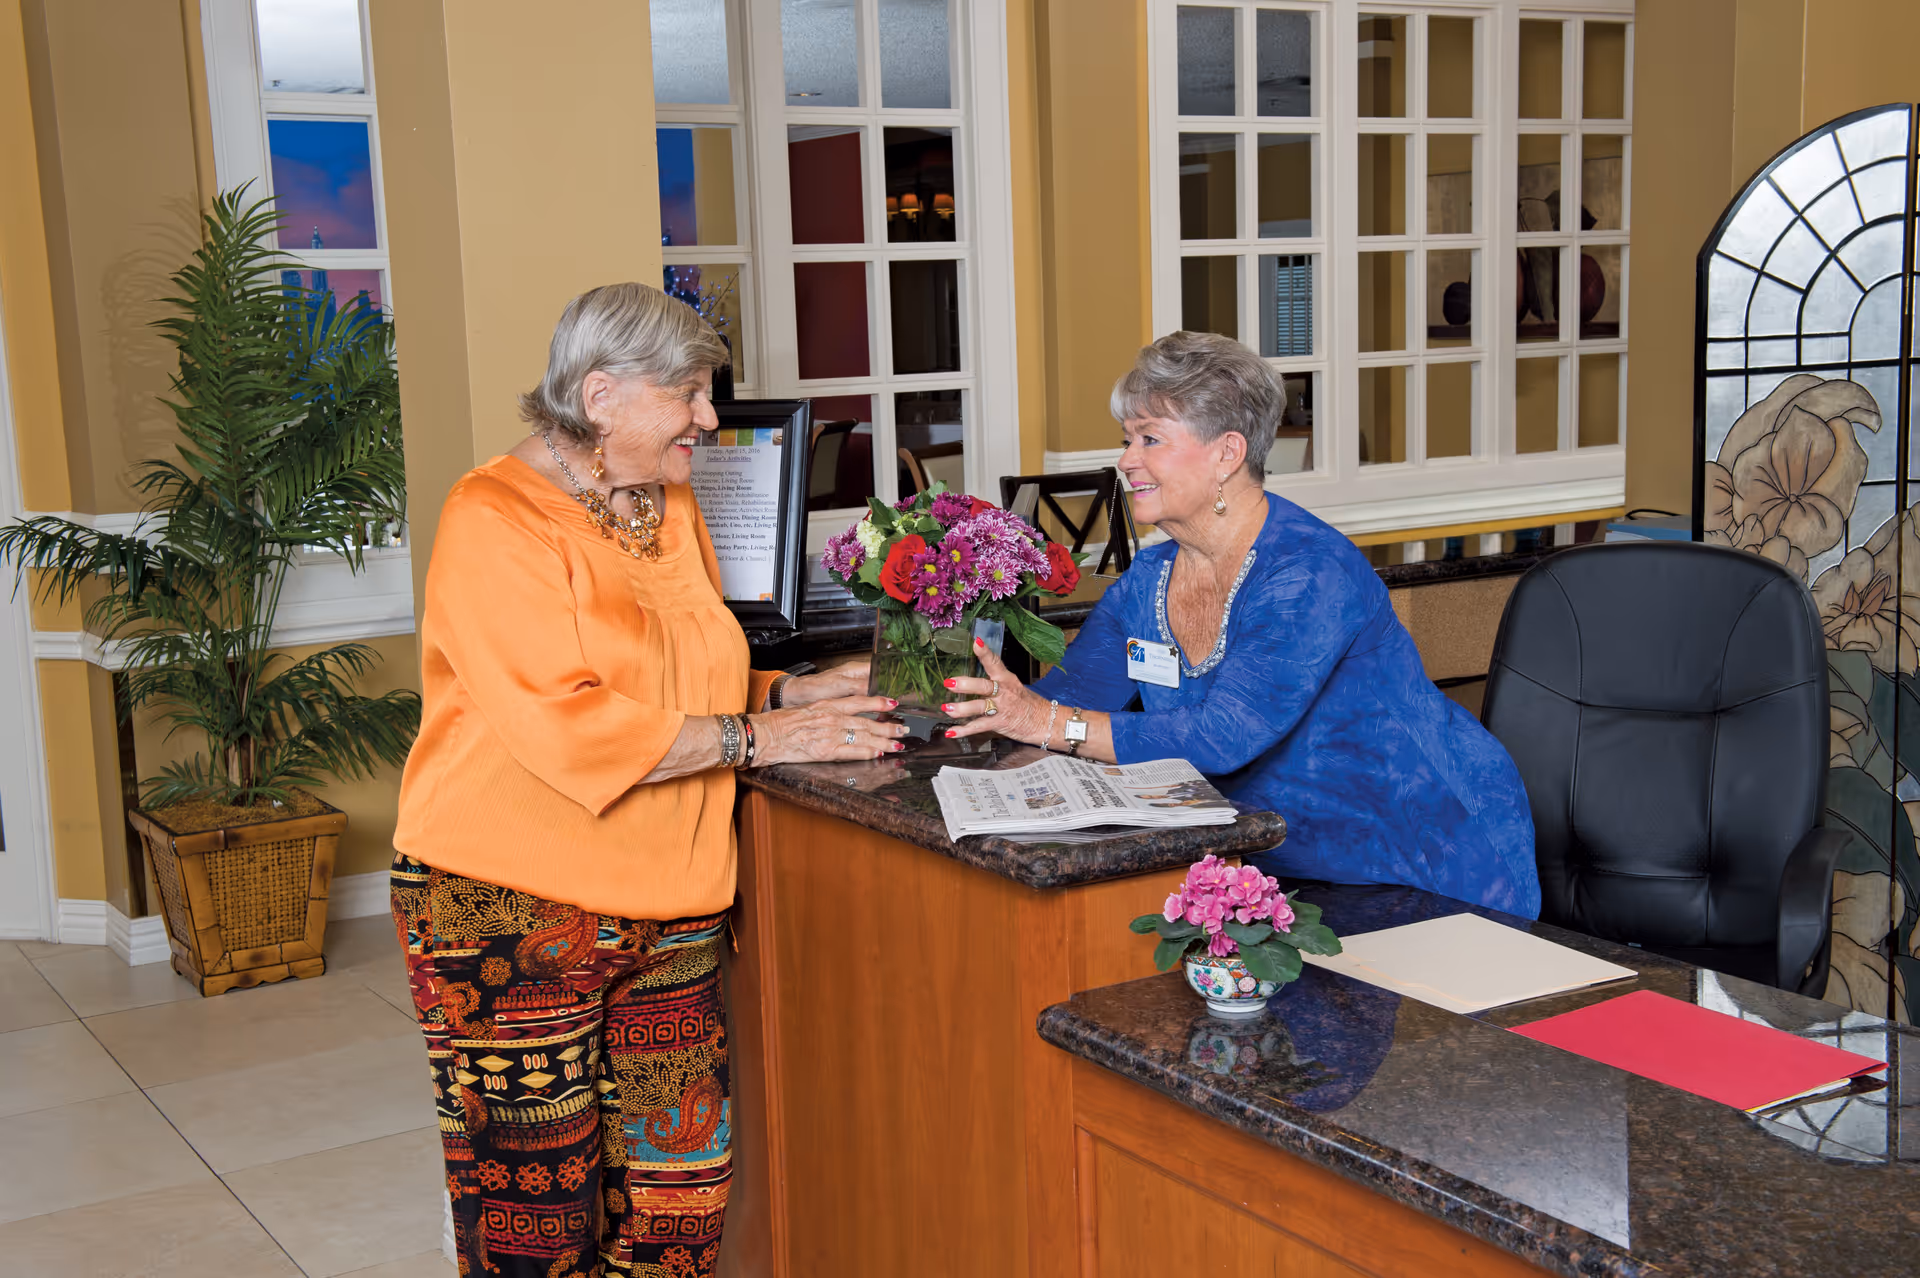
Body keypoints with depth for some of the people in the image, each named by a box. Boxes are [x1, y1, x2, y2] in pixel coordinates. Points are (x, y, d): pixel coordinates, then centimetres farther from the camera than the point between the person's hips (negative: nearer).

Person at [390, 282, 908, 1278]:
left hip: (665, 911, 7)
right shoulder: (496, 519, -11)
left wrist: (791, 694, 8)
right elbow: (563, 726, -22)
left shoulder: (670, 506, 14)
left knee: (679, 1183, 6)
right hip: (512, 907, -7)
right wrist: (754, 737, -16)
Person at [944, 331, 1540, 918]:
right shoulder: (1146, 582, 3)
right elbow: (1067, 692, -1)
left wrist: (1049, 722, -34)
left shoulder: (1313, 573, -23)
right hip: (1292, 863, 6)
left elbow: (1226, 738, -32)